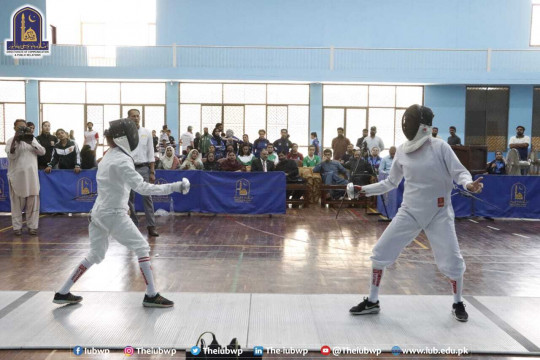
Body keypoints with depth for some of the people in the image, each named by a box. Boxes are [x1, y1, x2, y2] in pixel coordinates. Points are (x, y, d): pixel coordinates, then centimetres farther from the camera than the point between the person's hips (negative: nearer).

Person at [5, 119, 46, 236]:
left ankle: (32, 226, 9)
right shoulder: (10, 141, 2)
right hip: (16, 176, -2)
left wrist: (31, 142, -13)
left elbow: (42, 152, -1)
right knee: (17, 202, 3)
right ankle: (17, 226, 9)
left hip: (31, 175, 2)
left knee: (33, 201, 2)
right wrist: (16, 141, -21)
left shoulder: (32, 139, 10)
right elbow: (11, 156, -12)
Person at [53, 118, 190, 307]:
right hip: (114, 215, -9)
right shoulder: (122, 161, -17)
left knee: (95, 256, 19)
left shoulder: (107, 158, 11)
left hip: (99, 213, 9)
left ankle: (62, 293, 25)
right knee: (142, 248, -1)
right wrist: (175, 187, -30)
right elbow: (143, 187, -26)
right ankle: (151, 296, 1)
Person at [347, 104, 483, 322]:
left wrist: (469, 184, -34)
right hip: (409, 212, 4)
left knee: (451, 262, -4)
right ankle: (372, 302, 15)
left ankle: (458, 304, 25)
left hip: (439, 213, -3)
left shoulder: (440, 147, -11)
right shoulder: (402, 151, 1)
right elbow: (391, 183, 11)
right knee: (380, 253, -1)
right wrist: (363, 190, 4)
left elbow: (459, 172, -12)